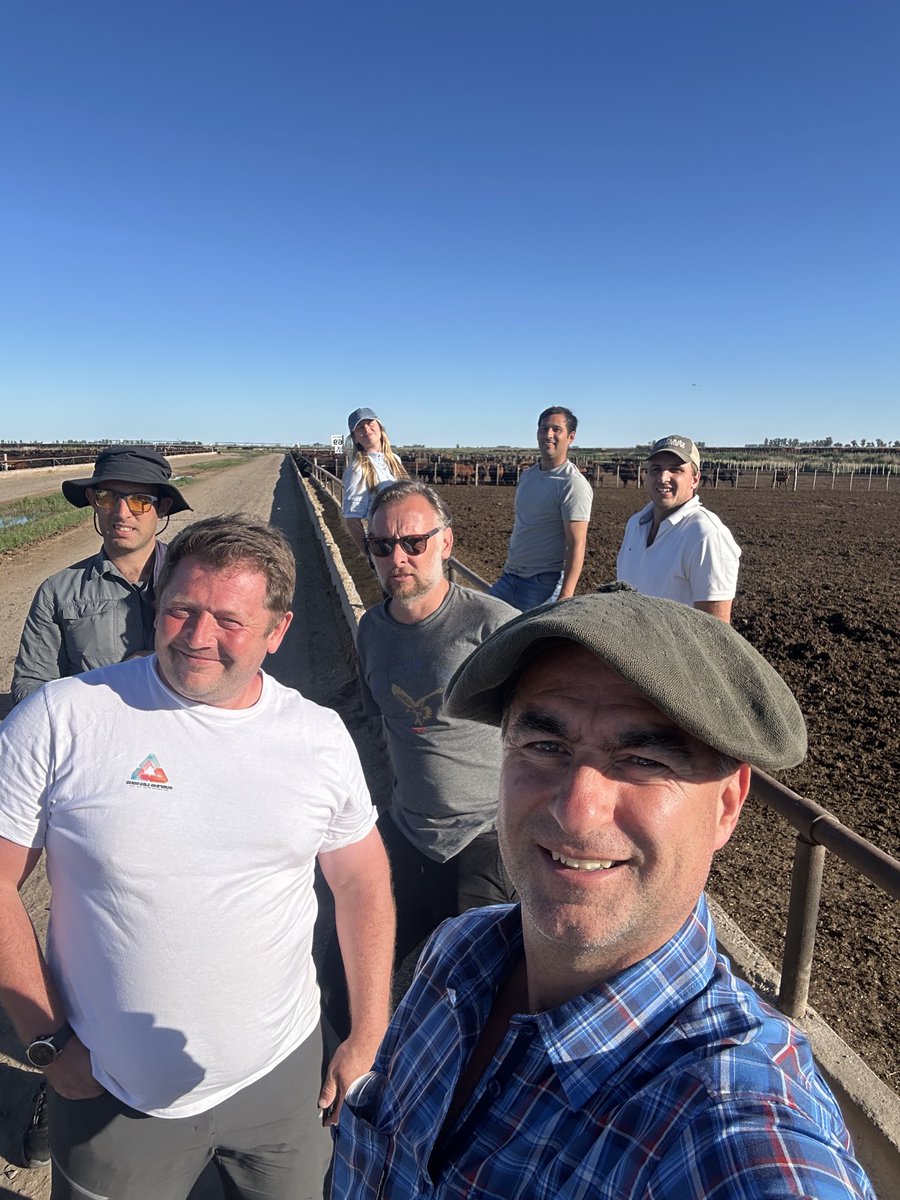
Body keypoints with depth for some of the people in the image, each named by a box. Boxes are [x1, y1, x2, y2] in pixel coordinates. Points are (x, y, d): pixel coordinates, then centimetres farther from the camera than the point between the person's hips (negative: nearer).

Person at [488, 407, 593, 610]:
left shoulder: (574, 485, -14)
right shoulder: (528, 475, 13)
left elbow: (576, 545, -19)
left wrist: (565, 597, -25)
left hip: (544, 584, -8)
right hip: (509, 577, 8)